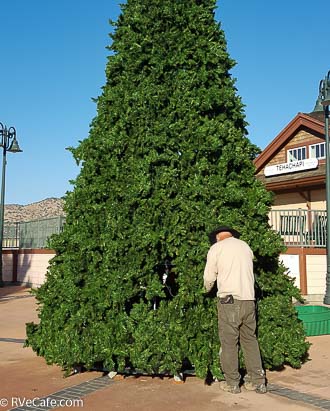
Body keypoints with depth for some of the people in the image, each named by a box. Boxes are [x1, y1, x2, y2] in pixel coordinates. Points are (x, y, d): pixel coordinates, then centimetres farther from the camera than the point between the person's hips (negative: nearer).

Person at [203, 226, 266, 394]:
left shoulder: (216, 248, 2)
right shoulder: (245, 246, 15)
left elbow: (209, 277, 3)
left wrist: (208, 289, 23)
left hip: (229, 299, -4)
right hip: (249, 299, 5)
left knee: (229, 342, 5)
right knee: (250, 340, 13)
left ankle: (232, 383, 10)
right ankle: (258, 381, 16)